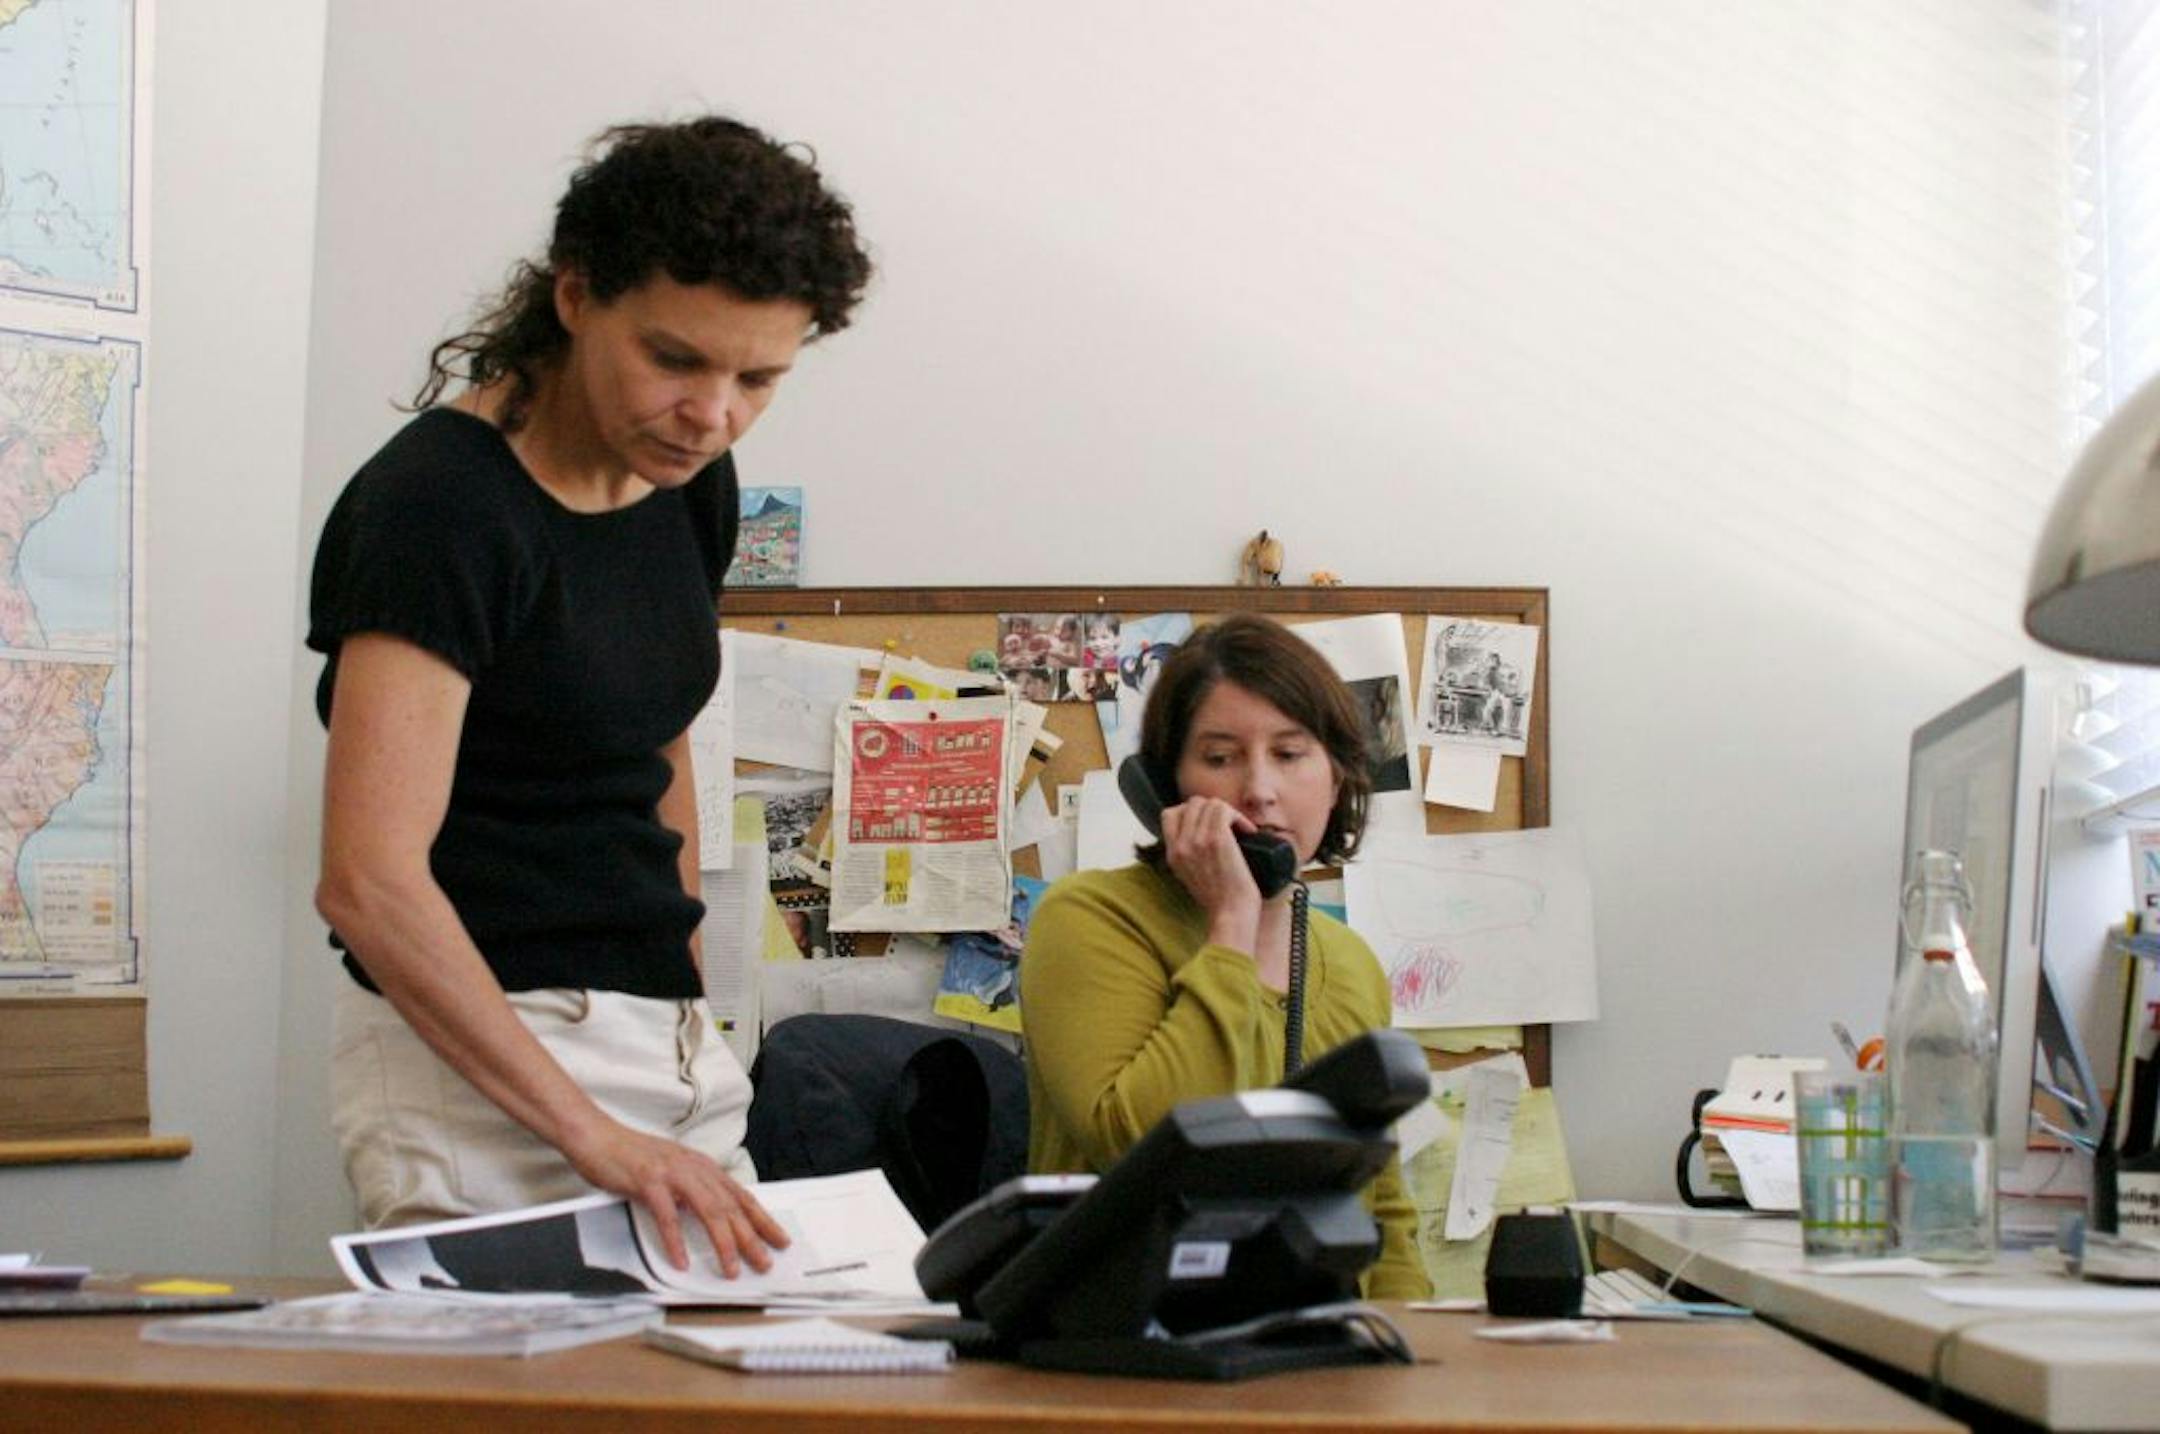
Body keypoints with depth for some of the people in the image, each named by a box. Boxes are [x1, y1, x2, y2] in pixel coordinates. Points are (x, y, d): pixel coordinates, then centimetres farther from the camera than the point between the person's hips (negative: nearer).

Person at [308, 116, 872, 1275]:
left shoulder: (690, 485, 8)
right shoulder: (438, 504, -16)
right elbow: (368, 881, -24)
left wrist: (687, 1001, 15)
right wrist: (595, 1135, -28)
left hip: (668, 1047, 7)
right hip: (476, 1057, -7)